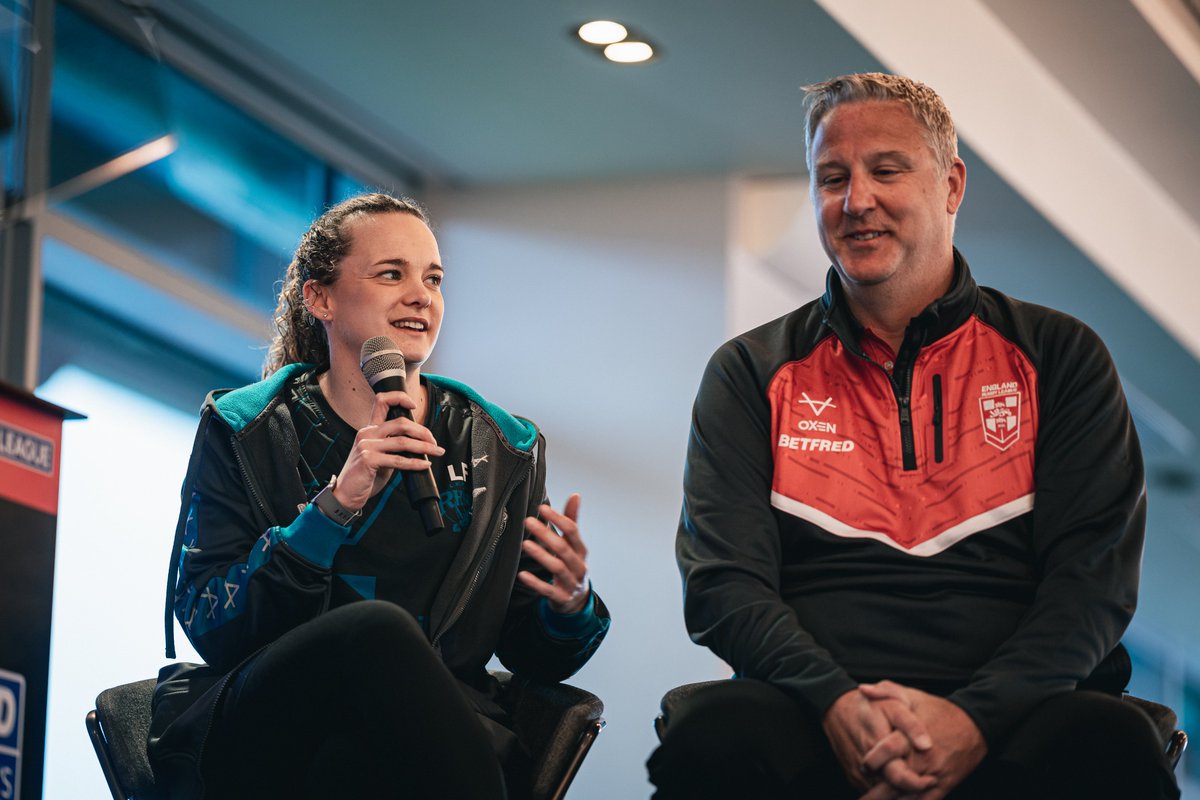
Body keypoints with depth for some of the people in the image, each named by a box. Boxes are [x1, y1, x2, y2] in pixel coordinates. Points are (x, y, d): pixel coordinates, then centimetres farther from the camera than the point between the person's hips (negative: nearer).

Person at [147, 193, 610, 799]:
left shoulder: (503, 450, 14)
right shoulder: (241, 432, 7)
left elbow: (532, 656, 16)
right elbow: (208, 628, -5)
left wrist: (570, 609, -9)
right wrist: (334, 505, -17)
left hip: (427, 740, 0)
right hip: (259, 738, 0)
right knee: (378, 627, -34)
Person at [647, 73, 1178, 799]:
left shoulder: (1059, 359, 13)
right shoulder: (753, 375, 15)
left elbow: (1094, 580, 3)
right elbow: (722, 581, 5)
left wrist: (974, 718, -16)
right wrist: (836, 703, -16)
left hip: (1010, 712, 0)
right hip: (818, 720, 0)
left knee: (1106, 741, -36)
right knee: (718, 734, -35)